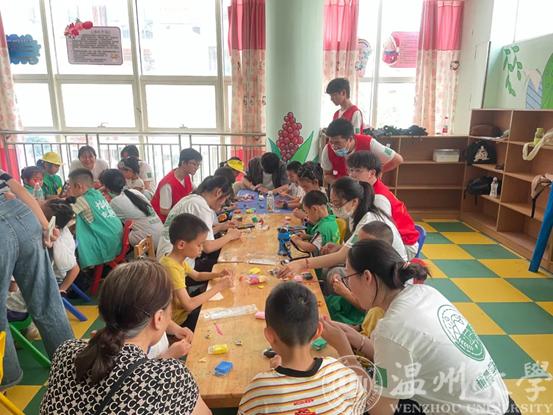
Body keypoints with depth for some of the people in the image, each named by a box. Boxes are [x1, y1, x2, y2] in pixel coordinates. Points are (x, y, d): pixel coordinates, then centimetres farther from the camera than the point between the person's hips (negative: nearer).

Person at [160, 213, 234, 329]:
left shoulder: (178, 260, -2)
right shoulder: (171, 267, -30)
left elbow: (197, 276, 17)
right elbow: (189, 305, -34)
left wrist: (217, 274, -2)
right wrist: (218, 287, -26)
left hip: (182, 310, 8)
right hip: (178, 321, -8)